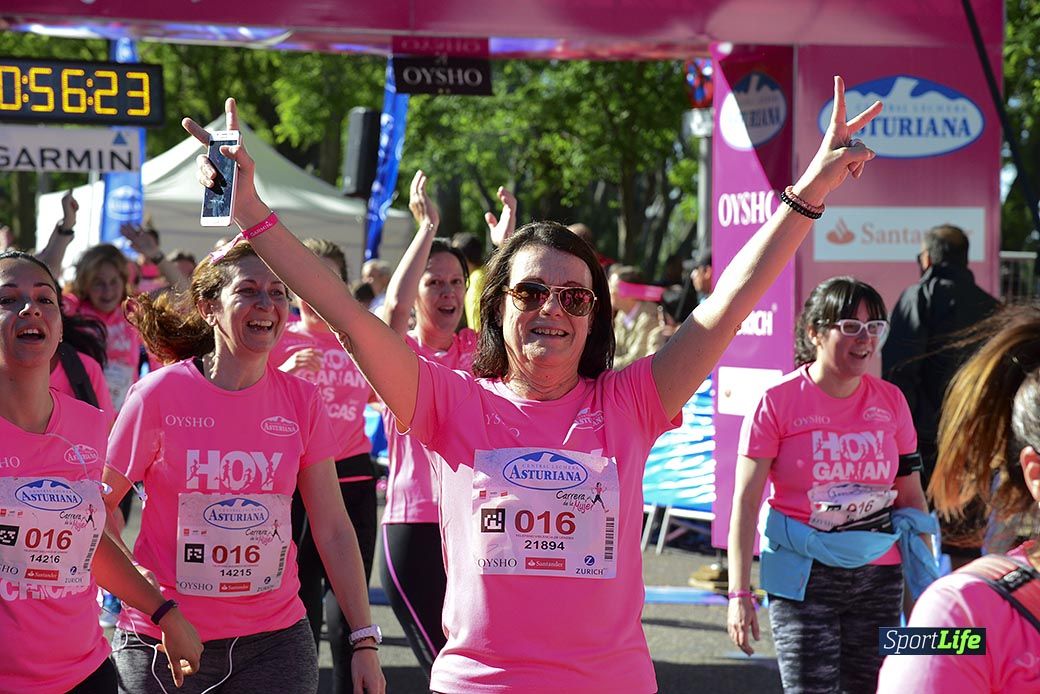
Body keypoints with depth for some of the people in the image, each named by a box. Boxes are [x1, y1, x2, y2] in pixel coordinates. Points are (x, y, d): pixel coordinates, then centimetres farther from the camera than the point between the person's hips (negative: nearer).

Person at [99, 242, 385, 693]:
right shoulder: (157, 395, -8)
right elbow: (96, 509, 0)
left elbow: (333, 530, 3)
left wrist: (364, 639, 0)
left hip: (275, 639, 2)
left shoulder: (302, 400, 1)